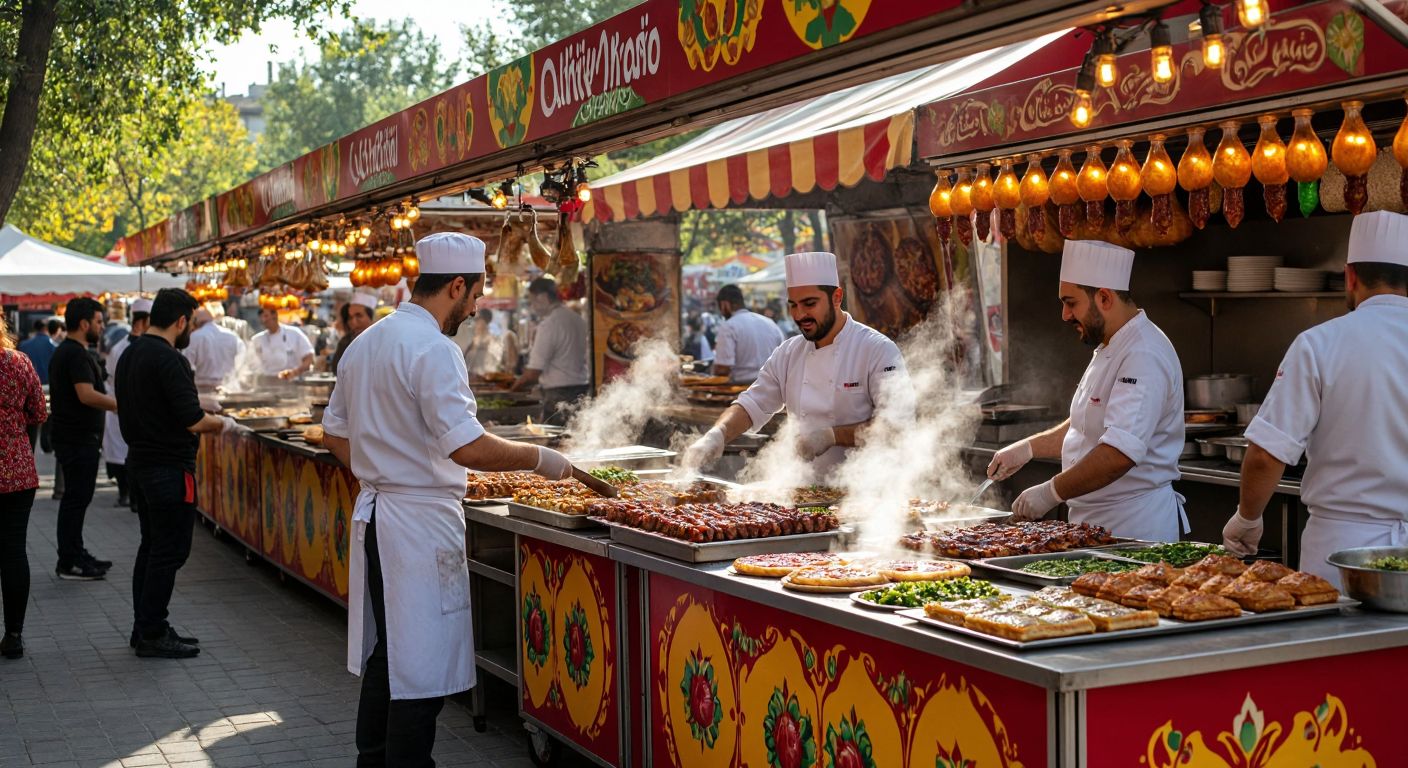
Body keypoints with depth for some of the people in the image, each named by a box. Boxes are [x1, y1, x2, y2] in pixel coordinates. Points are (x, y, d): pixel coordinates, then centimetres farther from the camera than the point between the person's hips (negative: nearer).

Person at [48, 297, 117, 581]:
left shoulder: (63, 352, 17)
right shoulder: (77, 354, -17)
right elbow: (87, 395, -26)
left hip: (69, 436, 11)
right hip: (79, 438, -11)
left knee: (76, 497, 16)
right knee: (76, 497, -7)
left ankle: (76, 555, 23)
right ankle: (69, 563, -4)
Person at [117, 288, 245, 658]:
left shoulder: (129, 355, 10)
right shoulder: (170, 360, -19)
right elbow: (194, 421, -22)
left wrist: (194, 403, 22)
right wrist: (224, 423, -4)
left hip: (139, 459, 10)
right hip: (169, 468, -10)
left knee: (151, 546, 16)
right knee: (169, 551, -2)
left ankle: (145, 628, 22)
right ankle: (152, 635, 3)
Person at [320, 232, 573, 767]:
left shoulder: (365, 343, 12)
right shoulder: (433, 350, -17)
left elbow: (335, 433, 20)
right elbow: (468, 447, -24)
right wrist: (539, 459, -13)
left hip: (374, 515, 10)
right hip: (421, 523, -9)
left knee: (385, 657, 18)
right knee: (422, 669, -3)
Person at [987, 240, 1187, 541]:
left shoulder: (1144, 358, -22)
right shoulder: (1109, 351, 14)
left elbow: (1120, 454, -32)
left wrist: (1052, 493, -26)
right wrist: (1027, 449, 18)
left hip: (1134, 527, -9)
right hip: (1095, 522, 9)